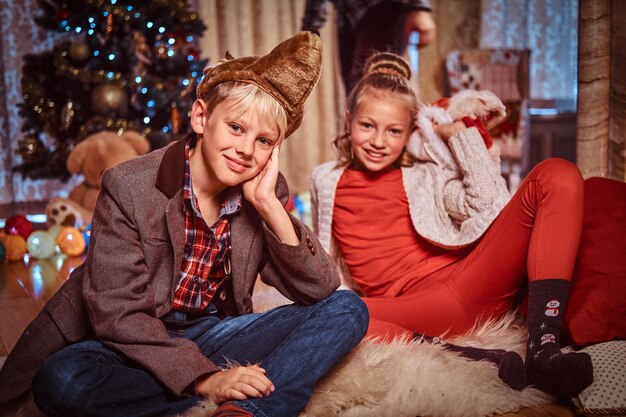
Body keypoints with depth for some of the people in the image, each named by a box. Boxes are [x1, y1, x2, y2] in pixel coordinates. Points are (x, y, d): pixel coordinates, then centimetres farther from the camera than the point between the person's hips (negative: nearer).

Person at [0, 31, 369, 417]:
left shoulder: (266, 193, -4)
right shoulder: (128, 187, -15)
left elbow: (321, 291, -10)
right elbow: (116, 312, -19)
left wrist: (269, 206, -21)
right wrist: (203, 379, -28)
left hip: (214, 335, 3)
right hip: (141, 345, -2)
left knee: (348, 309, -12)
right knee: (60, 380, -35)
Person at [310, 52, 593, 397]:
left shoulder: (427, 175, 18)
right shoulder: (326, 181, 19)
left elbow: (489, 202, 1)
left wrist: (460, 132, 7)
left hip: (467, 285, 3)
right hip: (410, 308, -2)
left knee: (558, 174, -12)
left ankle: (543, 349, -29)